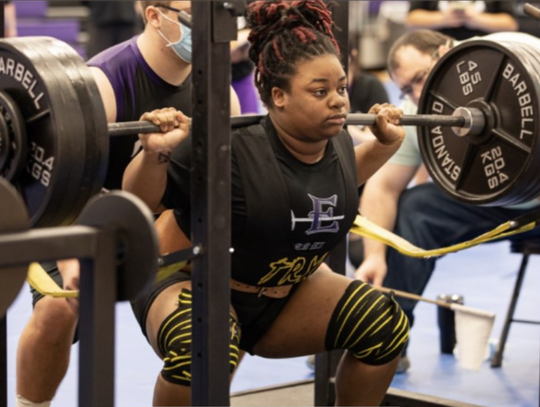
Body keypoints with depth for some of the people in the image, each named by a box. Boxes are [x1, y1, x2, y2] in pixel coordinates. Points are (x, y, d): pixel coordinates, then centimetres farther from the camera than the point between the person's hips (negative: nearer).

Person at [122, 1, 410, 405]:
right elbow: (140, 201, -22)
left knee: (383, 323, -7)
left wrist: (386, 142, 9)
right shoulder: (231, 152, -29)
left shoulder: (337, 144, -8)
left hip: (283, 298, 7)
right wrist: (153, 153, -39)